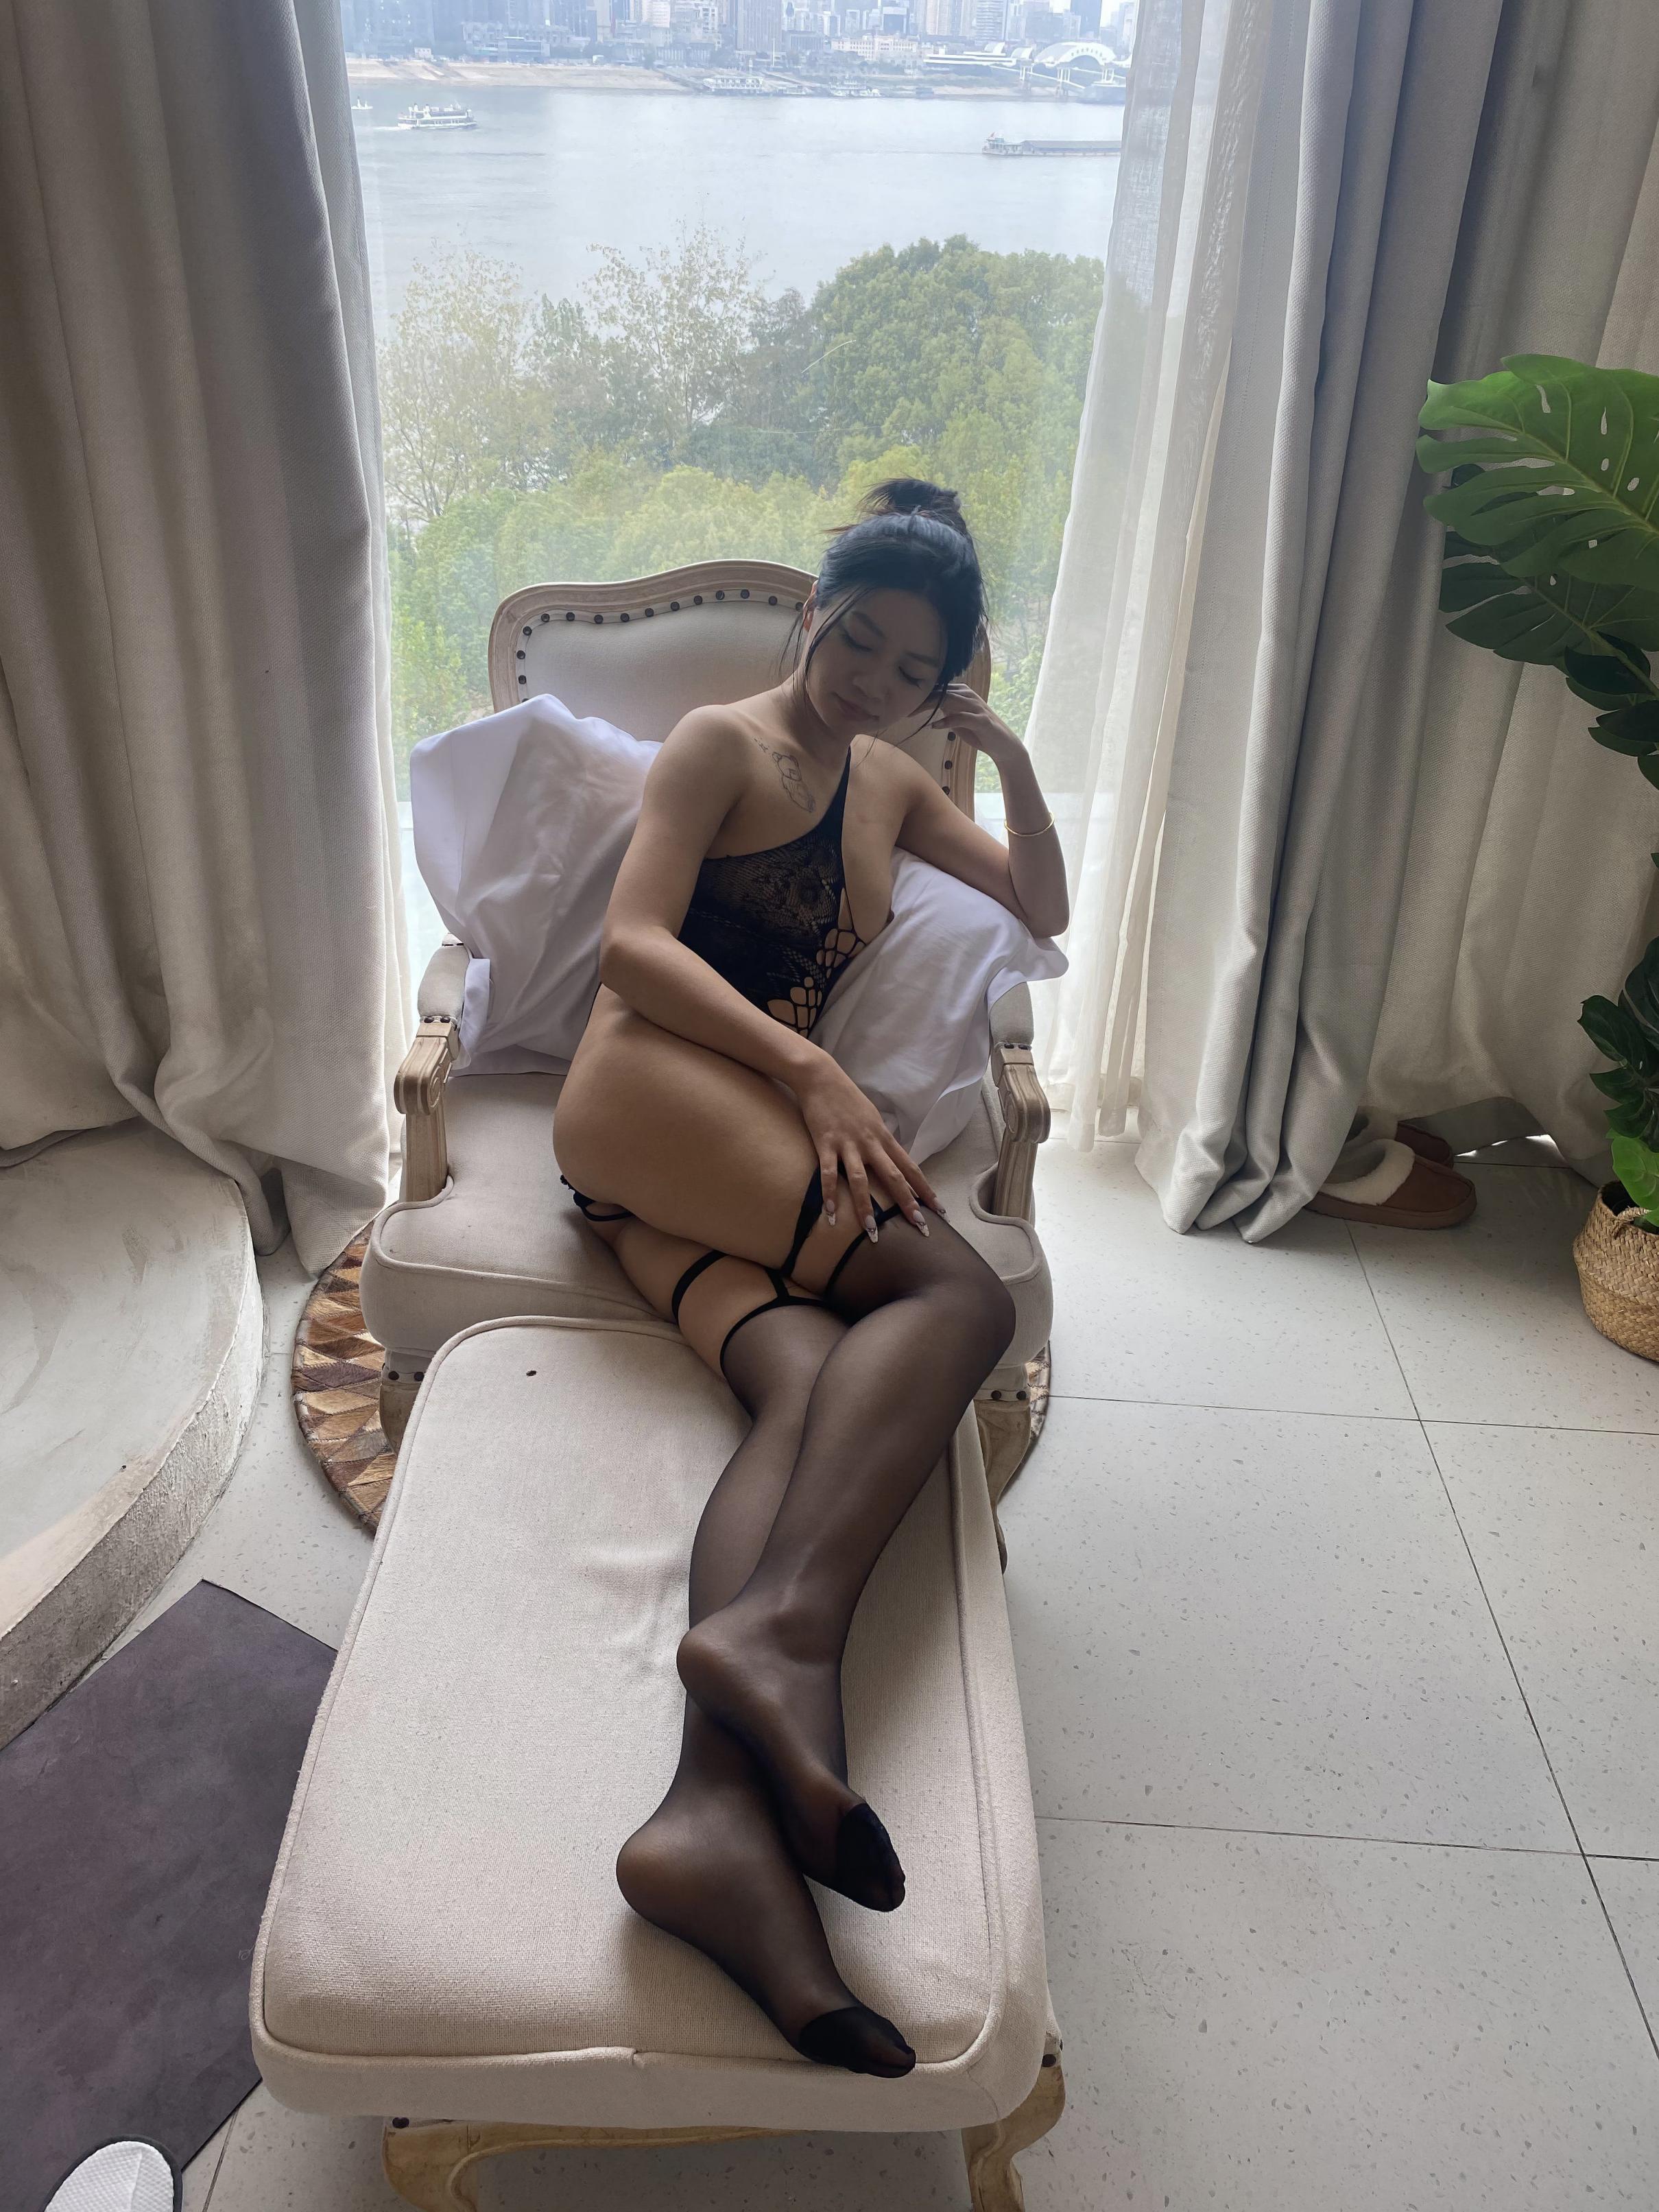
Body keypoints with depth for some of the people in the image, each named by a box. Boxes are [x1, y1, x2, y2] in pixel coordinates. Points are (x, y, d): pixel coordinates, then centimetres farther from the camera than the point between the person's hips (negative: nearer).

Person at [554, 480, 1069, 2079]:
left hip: (734, 1150, 6)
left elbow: (1042, 913, 32)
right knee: (957, 1291, -27)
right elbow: (633, 943, -7)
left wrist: (1011, 760, 17)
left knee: (808, 1381, -28)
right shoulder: (723, 744, 6)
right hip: (648, 1090, -6)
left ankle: (718, 1816, -49)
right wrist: (811, 1069, -19)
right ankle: (781, 1627, -47)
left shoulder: (890, 783, 29)